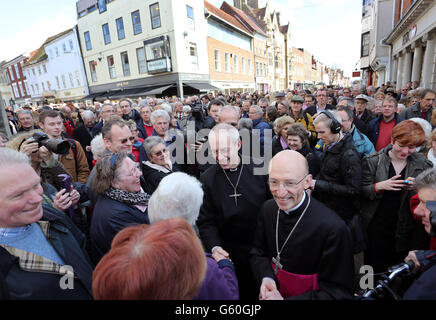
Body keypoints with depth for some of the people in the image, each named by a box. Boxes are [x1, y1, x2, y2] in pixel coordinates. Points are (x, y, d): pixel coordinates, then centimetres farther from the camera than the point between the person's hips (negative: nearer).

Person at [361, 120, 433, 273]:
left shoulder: (423, 165, 0)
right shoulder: (372, 160, -7)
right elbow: (362, 191, -7)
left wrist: (417, 188, -18)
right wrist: (380, 186, -26)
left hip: (404, 231, 2)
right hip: (375, 227, -2)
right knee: (374, 269, 11)